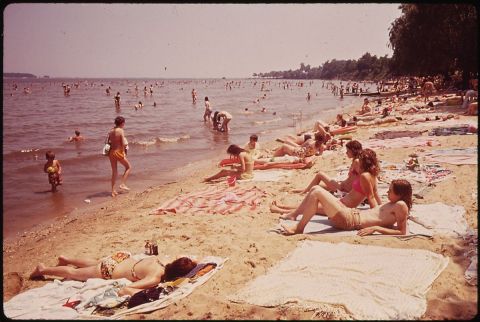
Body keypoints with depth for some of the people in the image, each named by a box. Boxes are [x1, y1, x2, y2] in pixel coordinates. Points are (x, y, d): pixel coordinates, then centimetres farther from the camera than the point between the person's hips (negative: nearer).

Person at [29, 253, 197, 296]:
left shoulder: (162, 261, -17)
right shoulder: (155, 278, -37)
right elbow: (123, 290, -40)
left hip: (122, 257, 6)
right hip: (109, 271, -6)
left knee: (94, 263, 37)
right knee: (74, 273, 19)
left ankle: (65, 259, 59)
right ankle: (42, 269, 40)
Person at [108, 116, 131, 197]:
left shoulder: (111, 131, 7)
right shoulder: (121, 130, -12)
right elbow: (124, 143, -17)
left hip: (111, 152, 6)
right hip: (118, 152, -6)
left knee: (114, 172, 15)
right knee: (128, 167, 14)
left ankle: (113, 191, 17)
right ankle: (122, 184, 5)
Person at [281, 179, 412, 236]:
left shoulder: (400, 205, -10)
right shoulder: (392, 203, 16)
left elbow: (402, 232, -19)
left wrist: (375, 228, -24)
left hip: (349, 221, -10)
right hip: (351, 213, 10)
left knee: (317, 193, -18)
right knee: (316, 189, 10)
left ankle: (299, 228, -10)